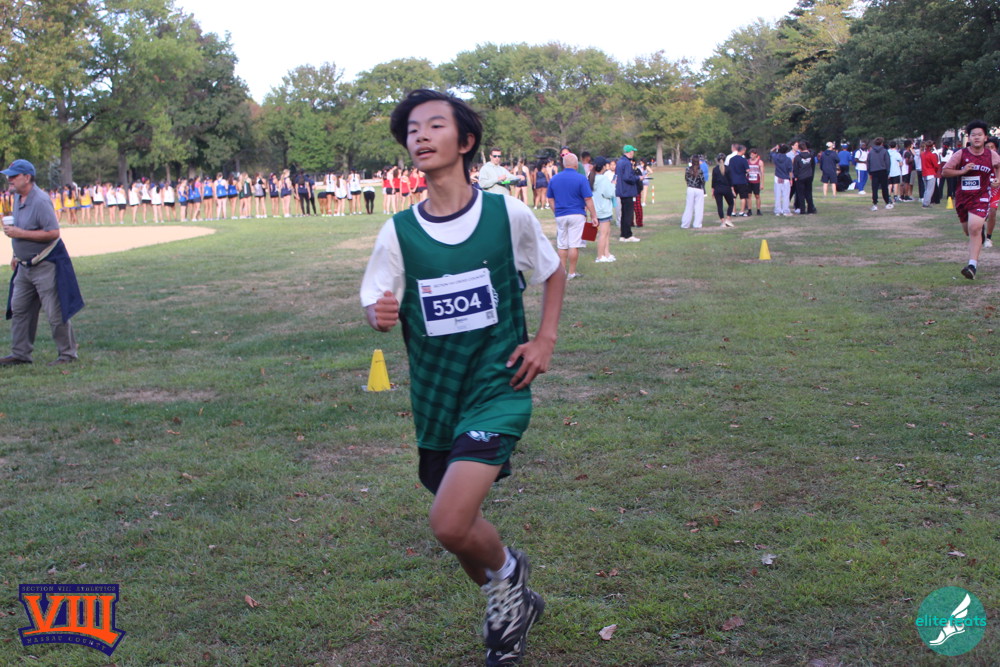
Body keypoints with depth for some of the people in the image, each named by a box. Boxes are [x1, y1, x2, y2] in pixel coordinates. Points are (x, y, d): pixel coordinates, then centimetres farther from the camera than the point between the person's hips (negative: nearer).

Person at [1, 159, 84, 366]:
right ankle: (20, 353, 22)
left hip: (47, 265, -9)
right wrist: (17, 255, 19)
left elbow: (53, 233, -25)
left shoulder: (40, 200, -20)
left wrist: (20, 233, -24)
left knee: (55, 313, -3)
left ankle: (68, 353, 9)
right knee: (19, 309, 13)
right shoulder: (18, 197, 8)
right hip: (25, 265, 9)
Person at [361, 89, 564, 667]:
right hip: (435, 396, 4)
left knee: (450, 523, -20)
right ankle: (514, 605, 44)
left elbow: (554, 272, 8)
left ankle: (506, 572, 15)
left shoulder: (508, 213, -8)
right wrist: (380, 314, -23)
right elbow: (375, 305, 1)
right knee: (460, 525, 15)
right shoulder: (399, 231, -4)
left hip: (498, 386, -4)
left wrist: (545, 340, -2)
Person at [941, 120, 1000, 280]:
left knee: (974, 229, -20)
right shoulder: (960, 154, -6)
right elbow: (944, 172, -6)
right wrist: (962, 171, -18)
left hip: (981, 197, -2)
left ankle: (972, 265, -23)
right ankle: (982, 228, 55)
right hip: (962, 197, 2)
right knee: (968, 230, 15)